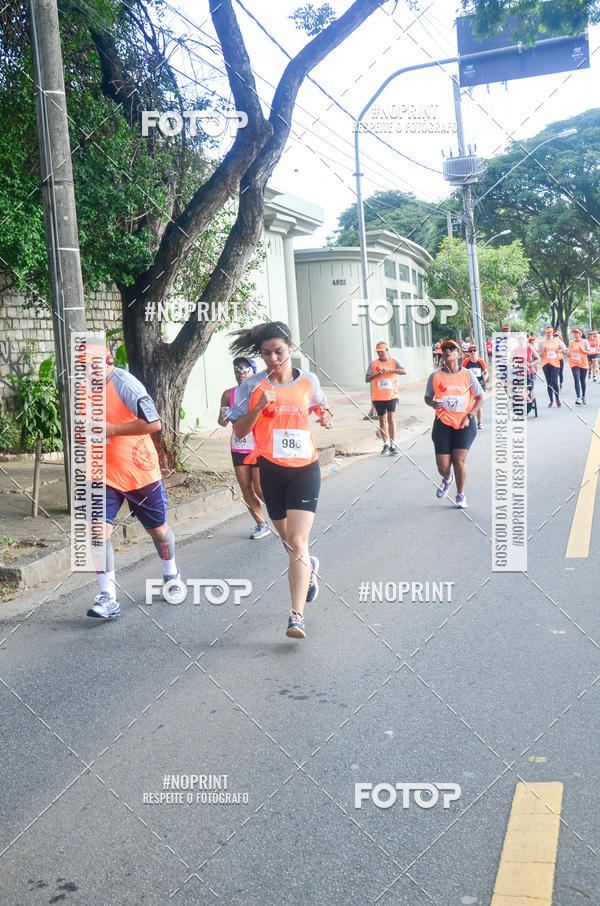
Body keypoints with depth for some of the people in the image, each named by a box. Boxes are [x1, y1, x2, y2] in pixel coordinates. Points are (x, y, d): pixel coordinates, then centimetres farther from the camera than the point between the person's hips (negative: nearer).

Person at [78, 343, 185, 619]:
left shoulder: (124, 384, -18)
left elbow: (154, 423, -24)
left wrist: (112, 429, -23)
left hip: (140, 470, -5)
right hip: (104, 474, 5)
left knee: (157, 528, 13)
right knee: (98, 530, -12)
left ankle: (171, 575, 41)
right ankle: (108, 598, -5)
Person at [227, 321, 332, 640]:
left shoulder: (308, 381, 2)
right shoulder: (251, 386, -3)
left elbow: (321, 408, 19)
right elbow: (239, 430, -3)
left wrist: (326, 416, -4)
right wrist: (260, 406, -19)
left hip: (305, 468, -1)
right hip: (271, 470, 1)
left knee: (297, 542, -13)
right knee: (290, 542, 14)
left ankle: (297, 616, -14)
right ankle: (309, 567, 49)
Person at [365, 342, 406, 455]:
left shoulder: (394, 361, 4)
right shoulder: (373, 364, 5)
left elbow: (404, 371, -11)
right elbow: (367, 380, 1)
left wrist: (389, 370, -21)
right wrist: (376, 375, -19)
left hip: (392, 395, -2)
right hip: (378, 397, 2)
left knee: (391, 418, -11)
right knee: (382, 420, 7)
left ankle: (393, 444, -10)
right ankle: (386, 444, 17)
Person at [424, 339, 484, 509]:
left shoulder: (467, 375, 0)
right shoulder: (435, 376, 2)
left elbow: (480, 398, 7)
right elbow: (427, 398, 13)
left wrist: (469, 416, -6)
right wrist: (433, 403, -11)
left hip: (464, 424, -1)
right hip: (443, 424, 1)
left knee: (459, 460, -12)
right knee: (443, 465, -3)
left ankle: (461, 495, 12)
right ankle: (447, 479, 36)